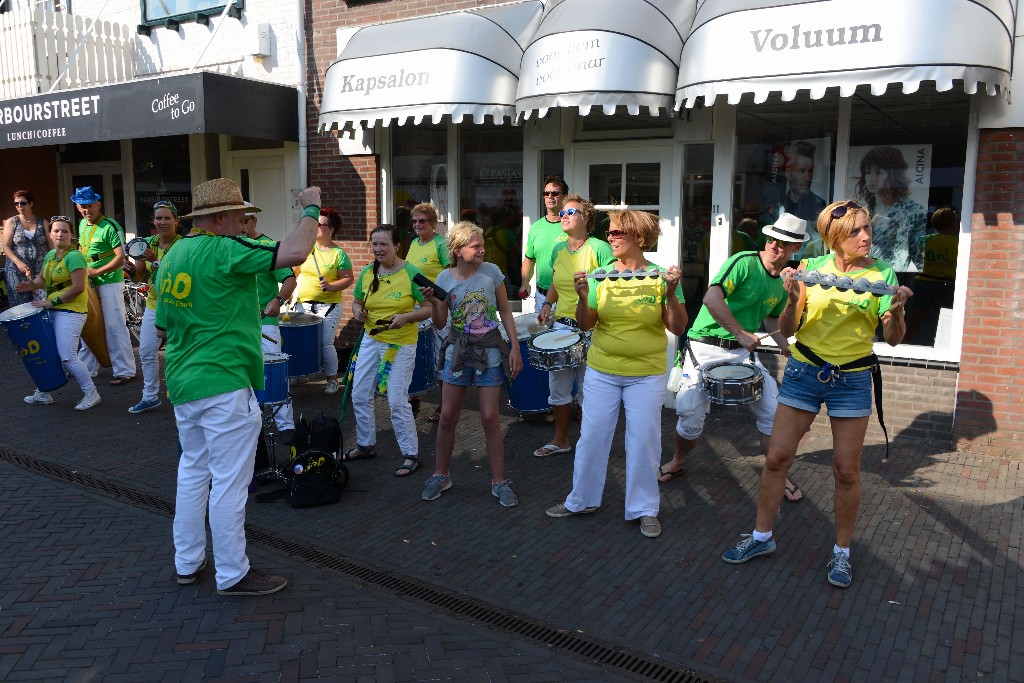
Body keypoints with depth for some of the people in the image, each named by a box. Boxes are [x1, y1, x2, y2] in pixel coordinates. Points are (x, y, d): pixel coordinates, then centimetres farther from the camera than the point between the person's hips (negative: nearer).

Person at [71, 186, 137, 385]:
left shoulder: (110, 227, -14)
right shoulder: (82, 224, 10)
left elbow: (121, 258, -19)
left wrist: (96, 272, -20)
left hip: (109, 283, -8)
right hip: (89, 283, 9)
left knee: (114, 326, -7)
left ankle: (125, 371, -1)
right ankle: (88, 367, 28)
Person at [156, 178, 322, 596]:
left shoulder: (172, 256, 11)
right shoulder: (224, 250, -16)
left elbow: (162, 324, 18)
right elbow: (295, 252, -26)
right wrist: (311, 208, -11)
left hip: (182, 385, 9)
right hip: (223, 385, -9)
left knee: (193, 472, 19)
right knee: (229, 482, 0)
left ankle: (188, 562, 30)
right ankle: (232, 575, 11)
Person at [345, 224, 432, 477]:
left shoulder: (411, 273, -13)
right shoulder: (366, 273, 2)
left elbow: (430, 308, -11)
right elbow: (356, 301, 16)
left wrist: (405, 317, -26)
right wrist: (357, 311, -7)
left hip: (401, 344, -6)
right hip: (370, 340, 6)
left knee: (397, 401, -7)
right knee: (359, 395, 11)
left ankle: (411, 455, 8)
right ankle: (366, 444, 31)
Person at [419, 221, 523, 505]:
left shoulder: (491, 272, -6)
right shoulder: (445, 278, -3)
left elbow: (505, 312, 1)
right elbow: (440, 324, 1)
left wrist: (515, 348, -3)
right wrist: (433, 303, -18)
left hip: (489, 351, -1)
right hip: (458, 351, 2)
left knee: (489, 418, -1)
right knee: (447, 417, 6)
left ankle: (499, 482, 12)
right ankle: (441, 475, 25)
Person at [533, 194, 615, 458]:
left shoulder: (599, 248, -10)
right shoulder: (558, 249, 9)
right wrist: (547, 304, 7)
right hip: (562, 325, 6)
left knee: (587, 391, 2)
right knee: (557, 387, 13)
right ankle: (560, 440, 30)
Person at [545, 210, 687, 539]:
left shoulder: (661, 277, -6)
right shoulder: (602, 275, 0)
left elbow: (678, 328, -8)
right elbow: (586, 324, -1)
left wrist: (671, 294, -23)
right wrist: (583, 298, -20)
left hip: (646, 375, -2)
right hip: (602, 372, 2)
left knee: (644, 441, 5)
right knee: (592, 436, 8)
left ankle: (645, 509, 22)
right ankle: (581, 500, 26)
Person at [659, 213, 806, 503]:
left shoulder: (784, 283, 9)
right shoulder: (744, 262, -14)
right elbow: (711, 298, -26)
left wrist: (785, 345, 8)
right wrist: (741, 332, -24)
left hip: (743, 352, 6)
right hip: (706, 347, -5)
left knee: (774, 412, -3)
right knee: (691, 417, -7)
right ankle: (678, 462, 24)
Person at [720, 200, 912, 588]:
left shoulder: (882, 274, -3)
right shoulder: (811, 267, -3)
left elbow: (893, 339, -7)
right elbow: (787, 330, -5)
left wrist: (896, 311, -27)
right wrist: (793, 300, -24)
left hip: (852, 380, 0)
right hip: (804, 371, 1)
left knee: (846, 470, 4)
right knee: (777, 457, 3)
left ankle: (842, 552, 23)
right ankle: (761, 537, 21)